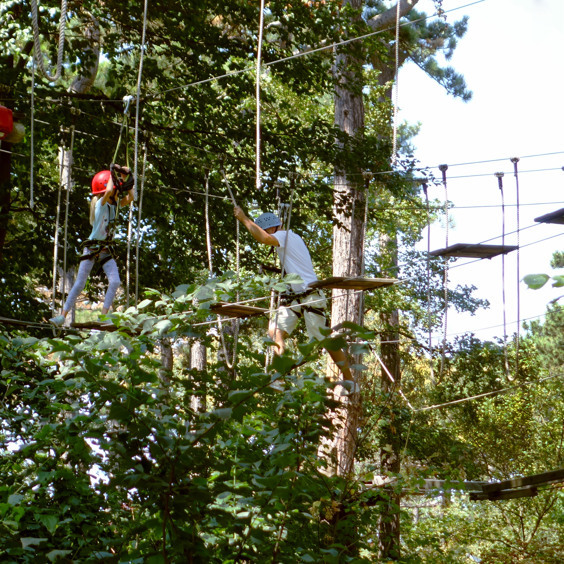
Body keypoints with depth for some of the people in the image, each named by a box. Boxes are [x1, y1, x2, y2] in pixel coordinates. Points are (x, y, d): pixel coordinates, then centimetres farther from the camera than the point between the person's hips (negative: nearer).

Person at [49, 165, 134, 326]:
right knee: (79, 284, -5)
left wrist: (126, 179, -1)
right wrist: (112, 174, -20)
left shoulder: (113, 204, 5)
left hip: (105, 250, 6)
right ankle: (63, 315, 1)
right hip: (91, 248, -6)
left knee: (115, 282, -10)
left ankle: (103, 316, -4)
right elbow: (108, 191, -34)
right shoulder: (101, 204, -15)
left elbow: (130, 198, 6)